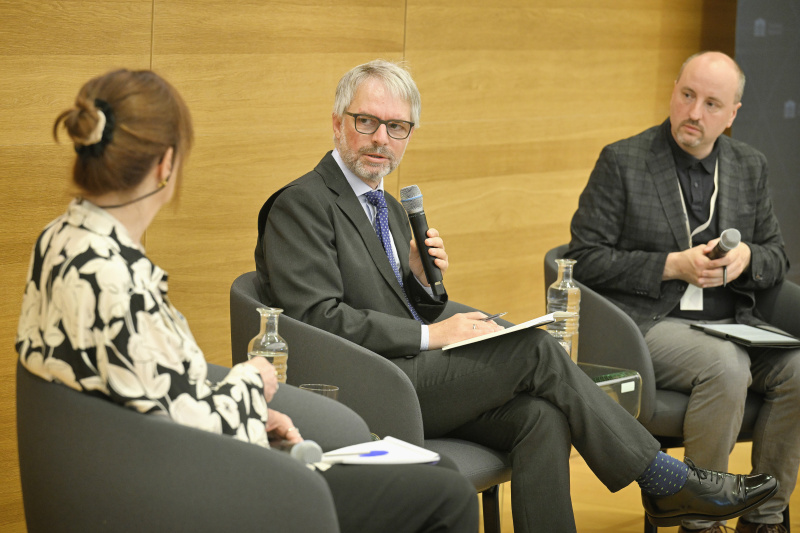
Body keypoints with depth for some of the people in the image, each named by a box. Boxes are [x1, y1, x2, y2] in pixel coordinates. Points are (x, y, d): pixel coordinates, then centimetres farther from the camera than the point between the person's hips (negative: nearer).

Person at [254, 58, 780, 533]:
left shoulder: (390, 209, 22)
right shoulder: (302, 205, -6)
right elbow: (318, 317, -16)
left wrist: (422, 279, -1)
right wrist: (429, 335, -15)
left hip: (409, 377, 8)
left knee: (542, 417, -18)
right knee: (536, 349, -17)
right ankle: (666, 482, -6)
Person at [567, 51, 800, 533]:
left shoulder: (750, 167, 13)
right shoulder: (622, 162, -2)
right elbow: (585, 258, -6)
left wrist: (747, 258, -7)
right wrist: (673, 266, -15)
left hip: (731, 324, 5)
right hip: (649, 323, -5)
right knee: (725, 367, -34)